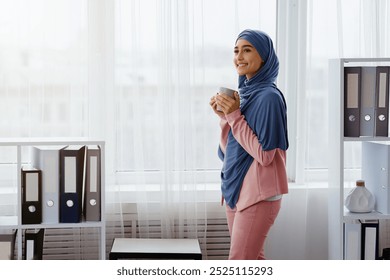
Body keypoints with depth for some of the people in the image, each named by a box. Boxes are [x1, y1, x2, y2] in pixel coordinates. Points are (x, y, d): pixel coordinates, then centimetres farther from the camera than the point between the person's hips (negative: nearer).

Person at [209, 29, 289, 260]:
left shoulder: (268, 96, -15)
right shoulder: (243, 93, 10)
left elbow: (264, 154, -19)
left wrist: (235, 116, -18)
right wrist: (224, 116, -2)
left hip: (258, 194, -9)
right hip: (235, 189, 9)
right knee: (253, 260, 15)